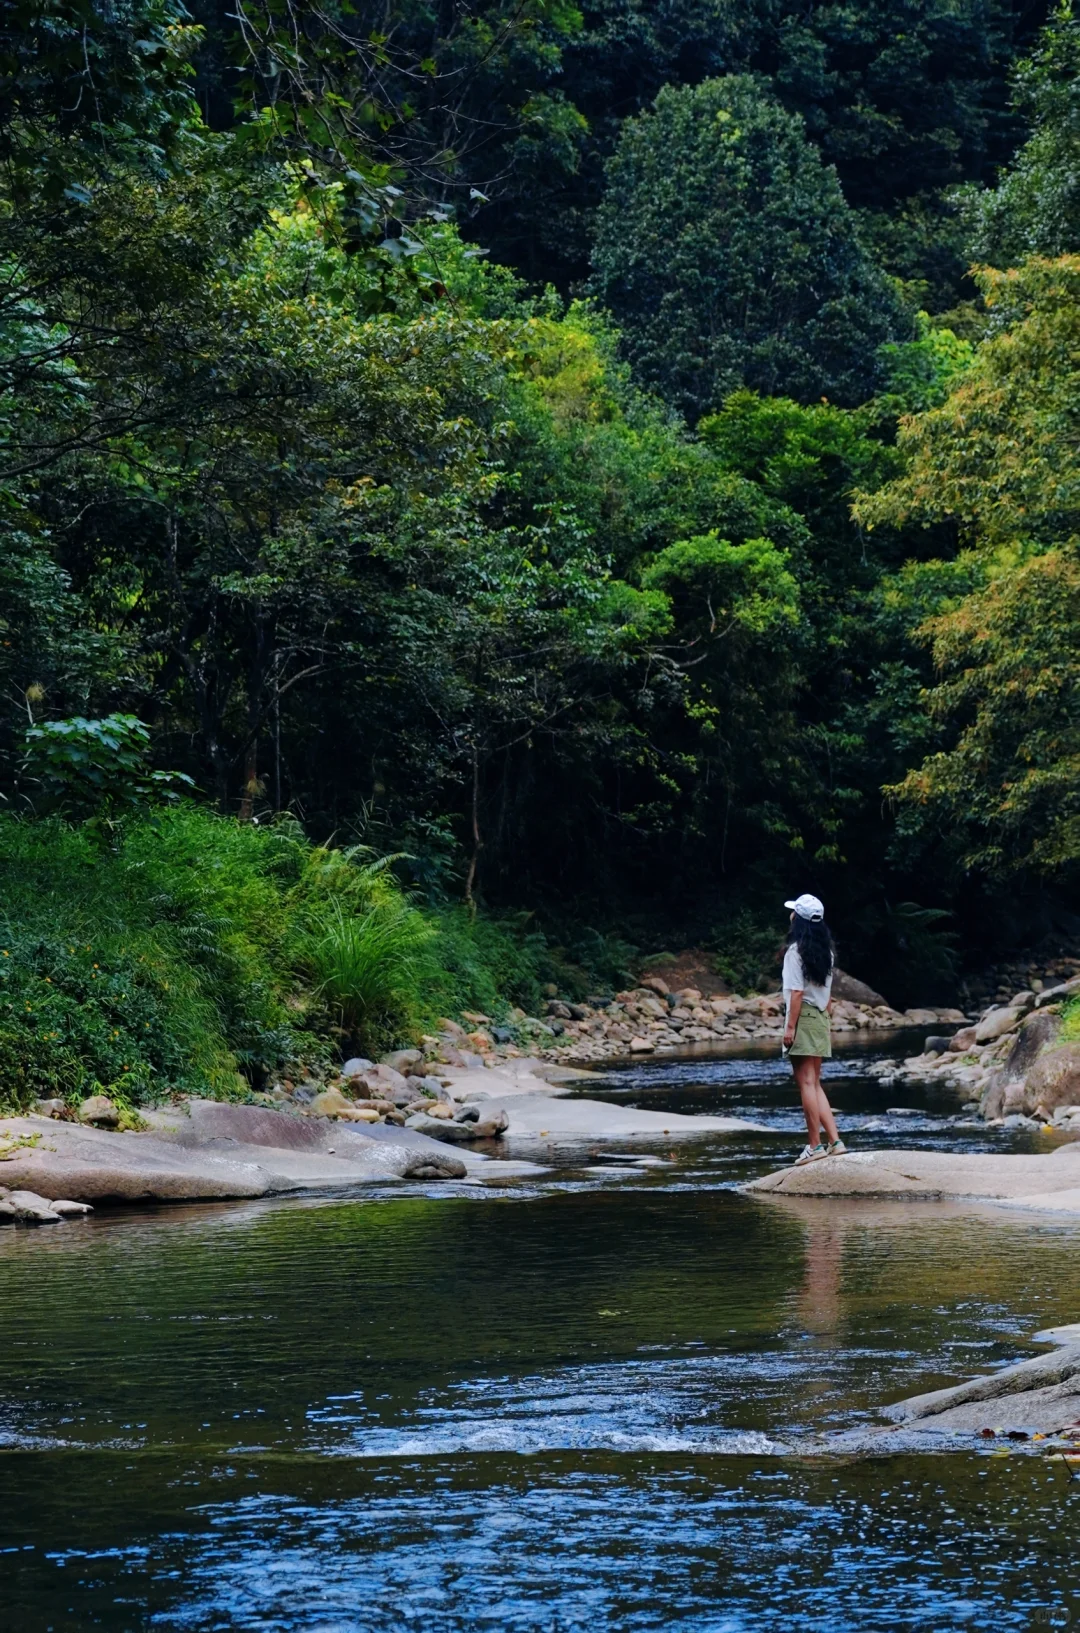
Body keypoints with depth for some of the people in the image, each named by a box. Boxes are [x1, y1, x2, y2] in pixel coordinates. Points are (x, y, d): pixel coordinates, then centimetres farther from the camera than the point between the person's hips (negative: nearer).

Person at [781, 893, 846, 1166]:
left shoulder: (796, 951, -12)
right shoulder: (825, 952, 11)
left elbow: (797, 992, -16)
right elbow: (828, 994, 14)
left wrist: (790, 1026, -15)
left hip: (802, 1018, -8)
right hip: (821, 1020, 8)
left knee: (806, 1082, -5)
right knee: (814, 1084, 12)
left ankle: (815, 1144, -5)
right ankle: (834, 1140, 6)